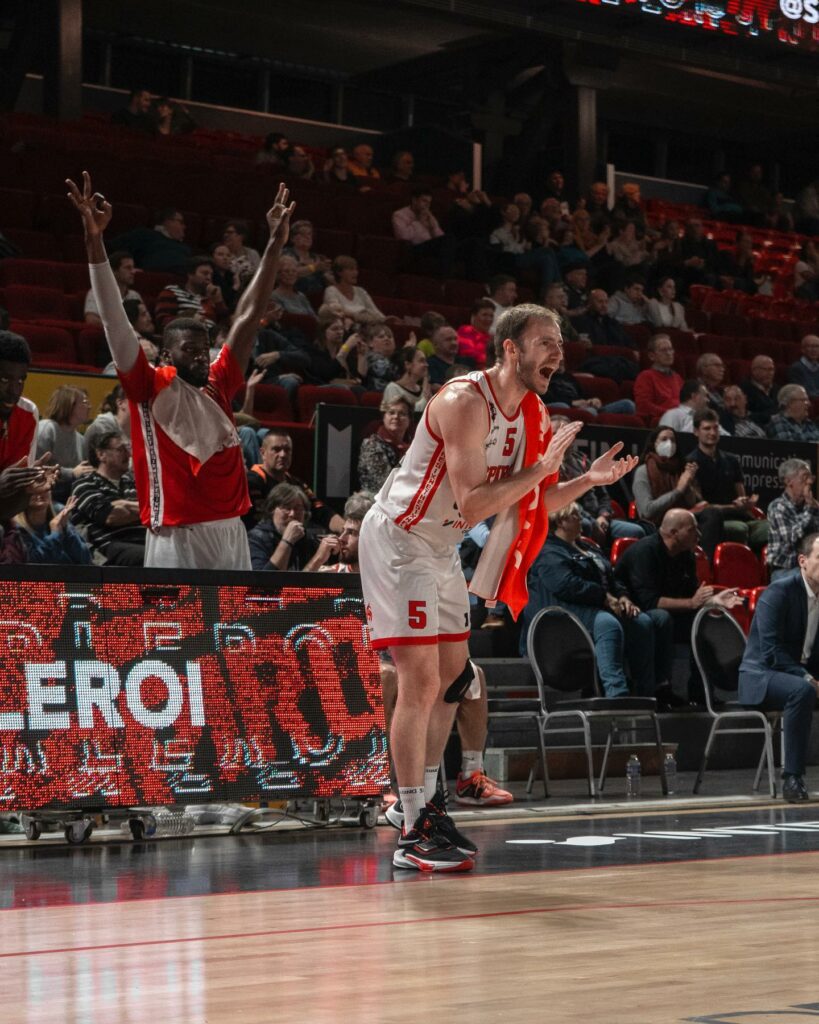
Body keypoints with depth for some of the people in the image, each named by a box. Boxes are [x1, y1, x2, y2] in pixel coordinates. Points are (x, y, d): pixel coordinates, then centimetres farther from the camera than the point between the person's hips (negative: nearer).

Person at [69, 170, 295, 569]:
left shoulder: (219, 384, 12)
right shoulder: (150, 386, -1)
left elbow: (247, 317, 15)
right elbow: (114, 319, -8)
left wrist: (275, 244, 15)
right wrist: (94, 240, -15)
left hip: (231, 532, 6)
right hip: (176, 537, -6)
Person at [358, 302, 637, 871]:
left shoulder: (533, 414, 2)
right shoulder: (465, 402, -25)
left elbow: (534, 506, 10)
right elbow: (472, 506, -32)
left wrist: (588, 480, -4)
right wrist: (540, 467, -28)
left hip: (441, 548, 10)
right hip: (398, 540, -9)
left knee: (452, 676, 13)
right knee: (421, 682, -12)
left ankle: (428, 805, 26)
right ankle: (413, 835, -8)